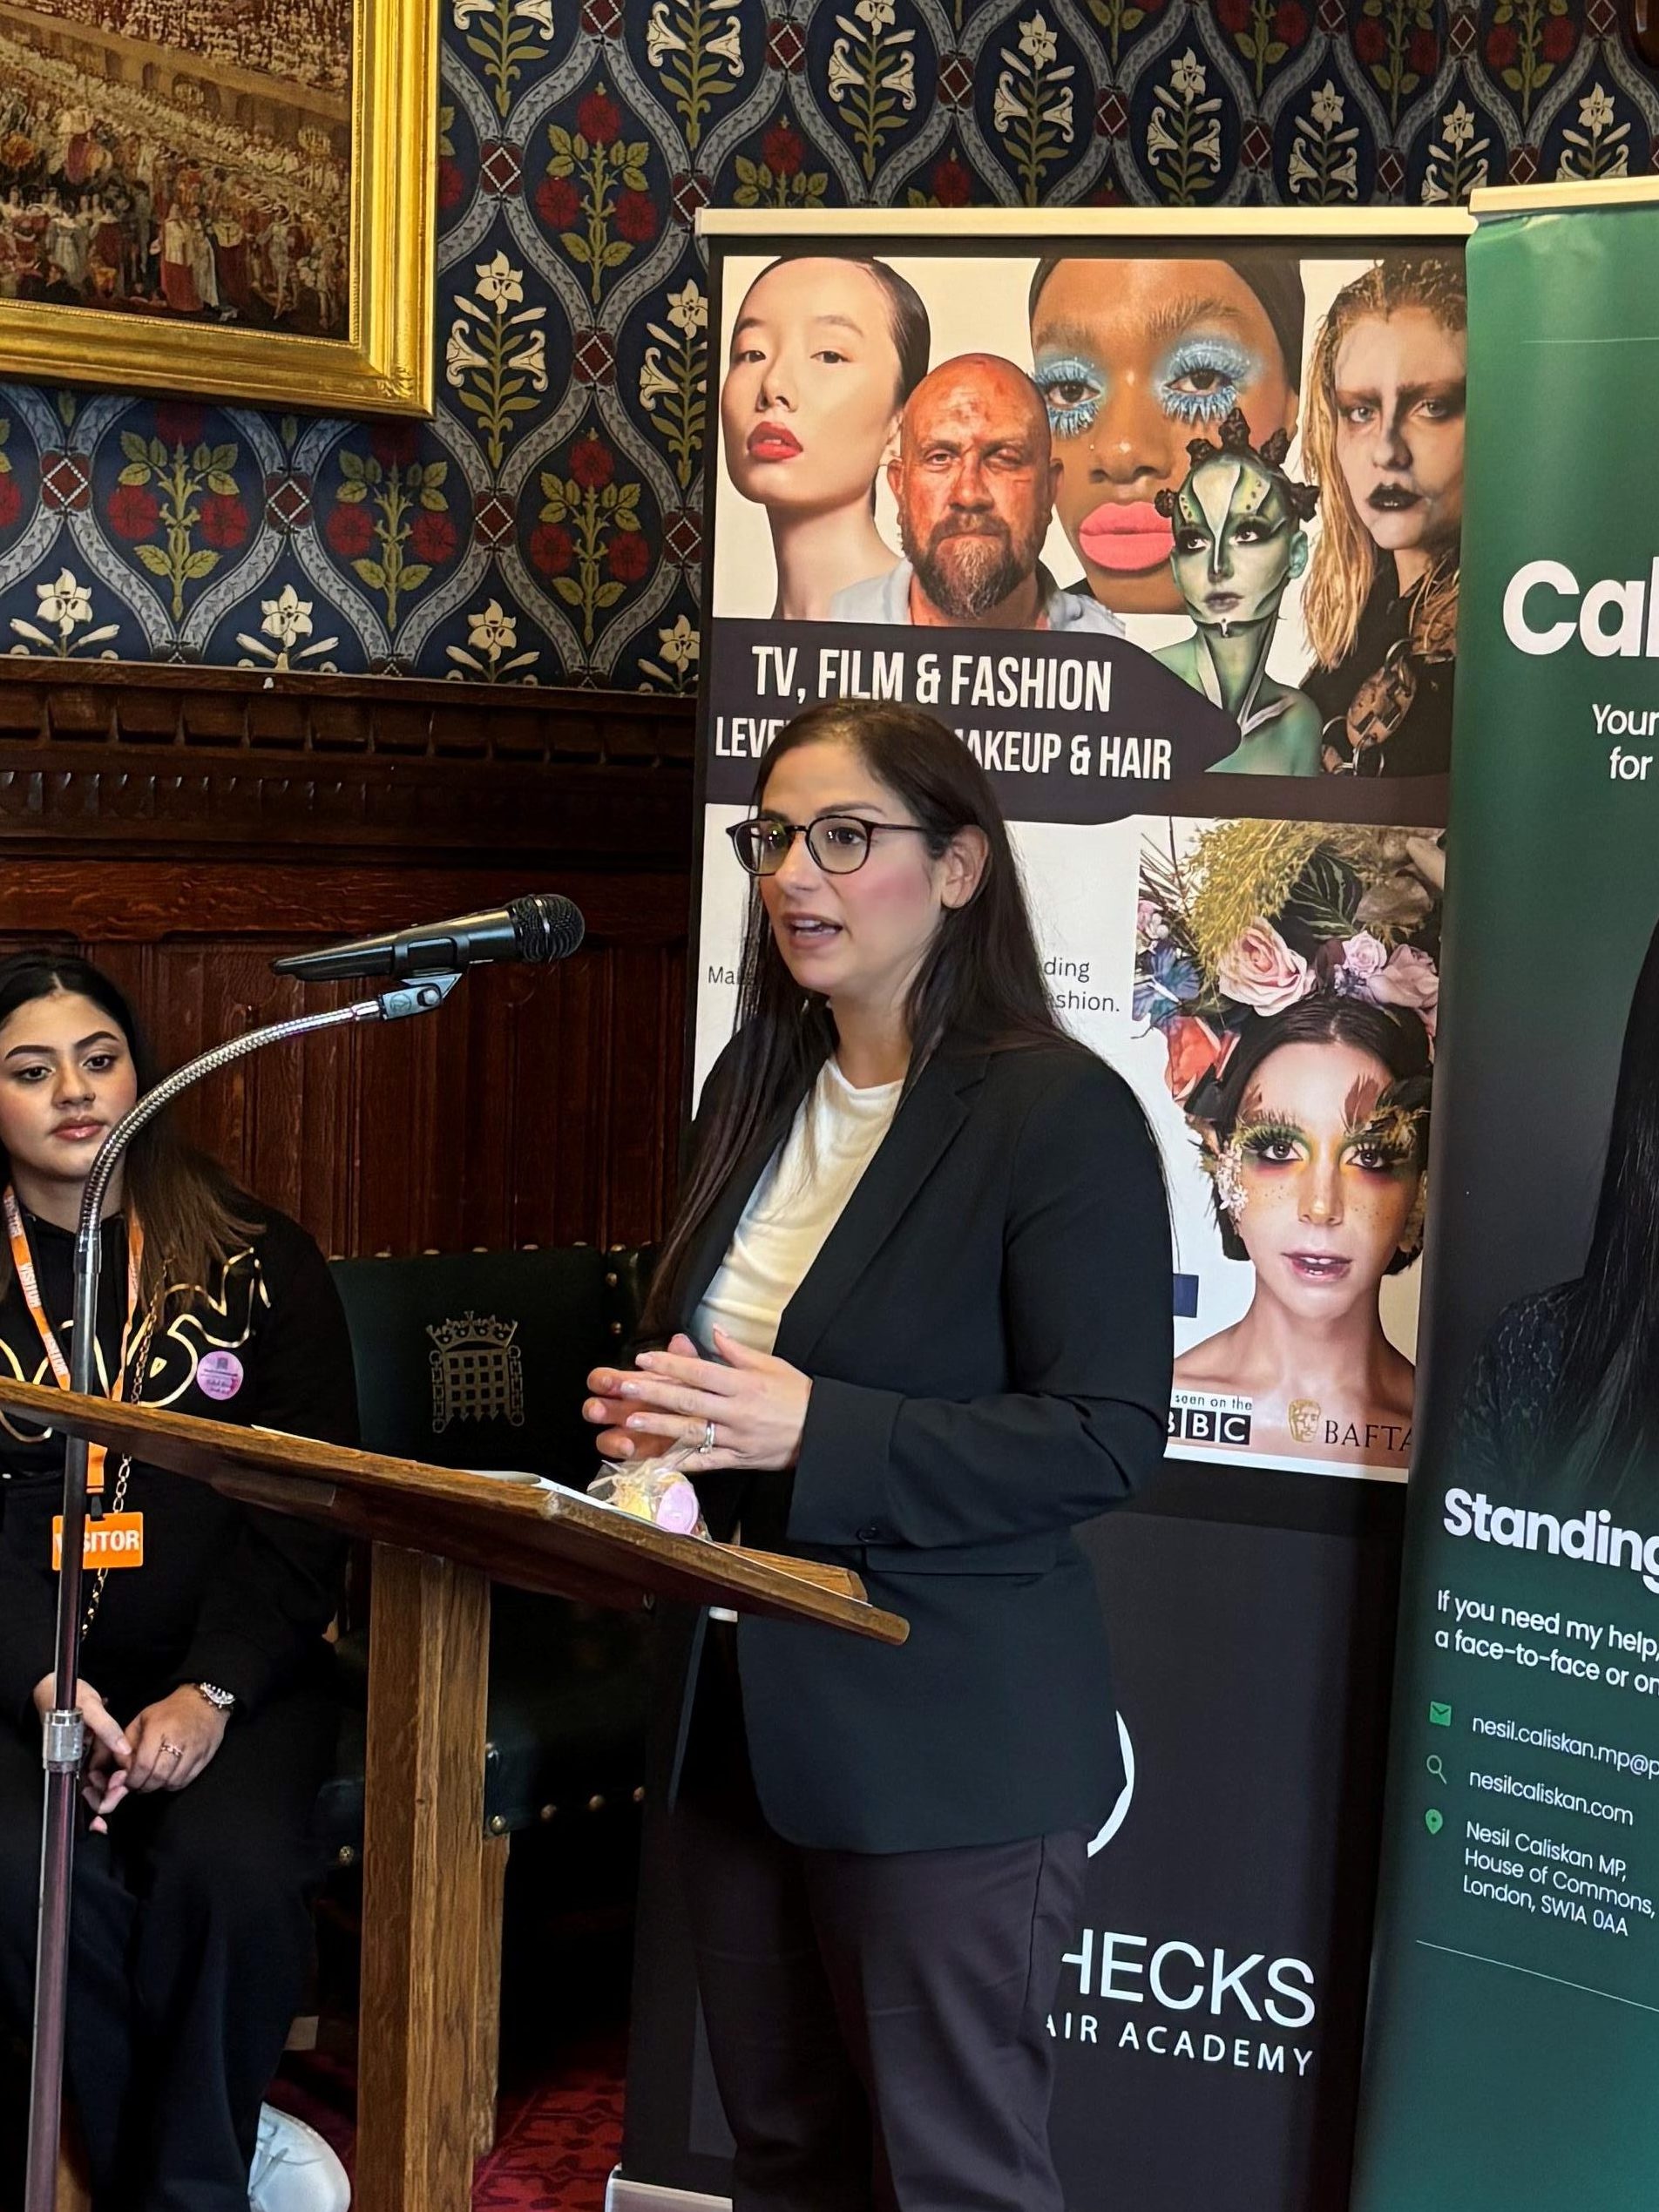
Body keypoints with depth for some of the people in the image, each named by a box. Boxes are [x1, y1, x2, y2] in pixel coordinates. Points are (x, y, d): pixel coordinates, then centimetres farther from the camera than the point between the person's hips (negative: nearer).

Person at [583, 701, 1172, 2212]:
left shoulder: (1063, 1113, -14)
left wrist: (812, 1431, -26)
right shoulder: (755, 1088, 9)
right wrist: (659, 1416, -2)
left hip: (944, 1736, -7)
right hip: (741, 1717, 7)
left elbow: (1108, 1439, -19)